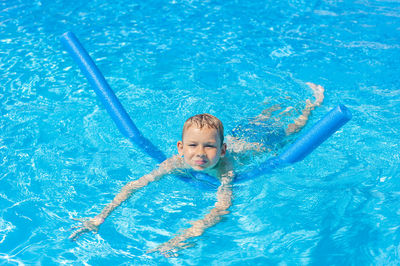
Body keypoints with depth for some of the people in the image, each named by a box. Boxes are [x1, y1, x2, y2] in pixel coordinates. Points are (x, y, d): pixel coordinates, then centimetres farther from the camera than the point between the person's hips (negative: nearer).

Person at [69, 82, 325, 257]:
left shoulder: (224, 167, -48)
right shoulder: (177, 163, -38)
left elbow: (222, 207, -62)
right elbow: (134, 185, -40)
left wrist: (186, 237, -75)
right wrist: (102, 217, -51)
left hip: (261, 145, -3)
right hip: (236, 136, 4)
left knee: (287, 130, 26)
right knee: (258, 121, 33)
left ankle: (314, 100, 52)